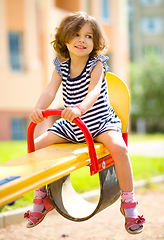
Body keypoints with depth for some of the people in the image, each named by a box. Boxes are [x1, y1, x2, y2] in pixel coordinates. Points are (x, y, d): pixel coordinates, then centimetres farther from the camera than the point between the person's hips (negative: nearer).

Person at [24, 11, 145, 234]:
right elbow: (50, 92, -13)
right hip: (70, 126, 5)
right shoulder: (61, 68, 1)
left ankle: (129, 203, -15)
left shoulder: (96, 65, -12)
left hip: (100, 122, -5)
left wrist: (80, 109, -52)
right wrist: (38, 109, -36)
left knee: (118, 147, -33)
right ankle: (41, 199, 15)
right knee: (35, 146, -5)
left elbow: (94, 91, -31)